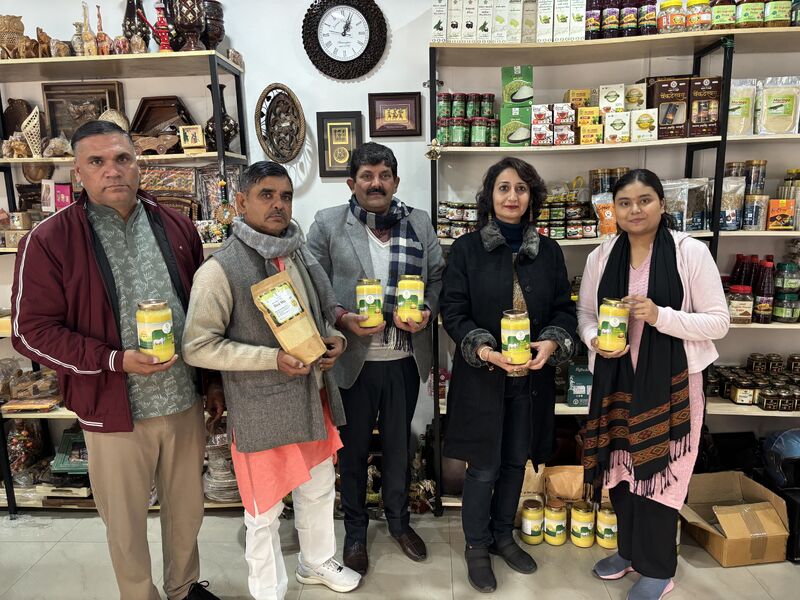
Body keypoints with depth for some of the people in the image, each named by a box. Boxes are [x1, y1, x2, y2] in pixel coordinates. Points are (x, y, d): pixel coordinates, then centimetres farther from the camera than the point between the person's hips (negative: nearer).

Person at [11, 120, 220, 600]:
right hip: (114, 411, -3)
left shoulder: (176, 227, 3)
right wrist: (115, 361, -20)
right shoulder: (50, 241, -9)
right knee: (126, 521, 16)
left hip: (185, 400, 4)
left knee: (187, 507, 21)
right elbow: (31, 330, -9)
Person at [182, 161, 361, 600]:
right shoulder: (220, 269, -16)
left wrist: (334, 338, -5)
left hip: (314, 398, 7)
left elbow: (326, 312, 17)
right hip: (261, 409, -6)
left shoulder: (302, 256, 5)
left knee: (319, 489, 23)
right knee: (265, 509, 12)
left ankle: (318, 563, 49)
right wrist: (274, 359, -23)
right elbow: (197, 347, -17)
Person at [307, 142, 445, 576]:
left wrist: (426, 311, -11)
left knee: (399, 445, 19)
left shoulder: (420, 223, 4)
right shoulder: (327, 224, -4)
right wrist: (342, 319, -18)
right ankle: (355, 531, 38)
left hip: (405, 359, 2)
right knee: (353, 448, 15)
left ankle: (399, 520, 43)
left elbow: (438, 277, 6)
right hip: (352, 360, -2)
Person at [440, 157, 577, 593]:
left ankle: (503, 535, 39)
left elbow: (564, 308, 6)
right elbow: (453, 311, -8)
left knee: (516, 462, 16)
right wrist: (485, 350, -23)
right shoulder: (466, 248, -5)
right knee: (483, 468, 6)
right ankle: (476, 546, 29)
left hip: (531, 376, 4)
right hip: (480, 376, -3)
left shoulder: (548, 251, 5)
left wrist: (552, 343, -14)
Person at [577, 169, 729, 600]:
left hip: (670, 383, -3)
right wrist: (594, 340, -12)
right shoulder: (601, 256, 2)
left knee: (659, 473, 7)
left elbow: (718, 322, -8)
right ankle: (630, 550, 39)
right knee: (621, 469, 15)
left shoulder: (691, 252, -9)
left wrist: (660, 315, -23)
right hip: (616, 380, 4)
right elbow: (584, 313, 9)